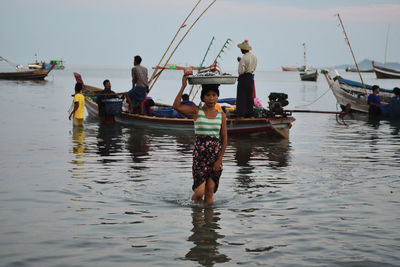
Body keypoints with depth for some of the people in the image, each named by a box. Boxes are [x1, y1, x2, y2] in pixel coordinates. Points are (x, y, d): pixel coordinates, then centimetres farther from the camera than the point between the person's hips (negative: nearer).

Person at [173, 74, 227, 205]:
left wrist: (219, 160, -3)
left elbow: (224, 138, 4)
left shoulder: (221, 115, 5)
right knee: (199, 191, -6)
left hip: (215, 155, 2)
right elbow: (176, 106, -16)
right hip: (200, 154, -2)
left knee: (210, 192, 3)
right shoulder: (196, 111, 0)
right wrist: (183, 86, -19)